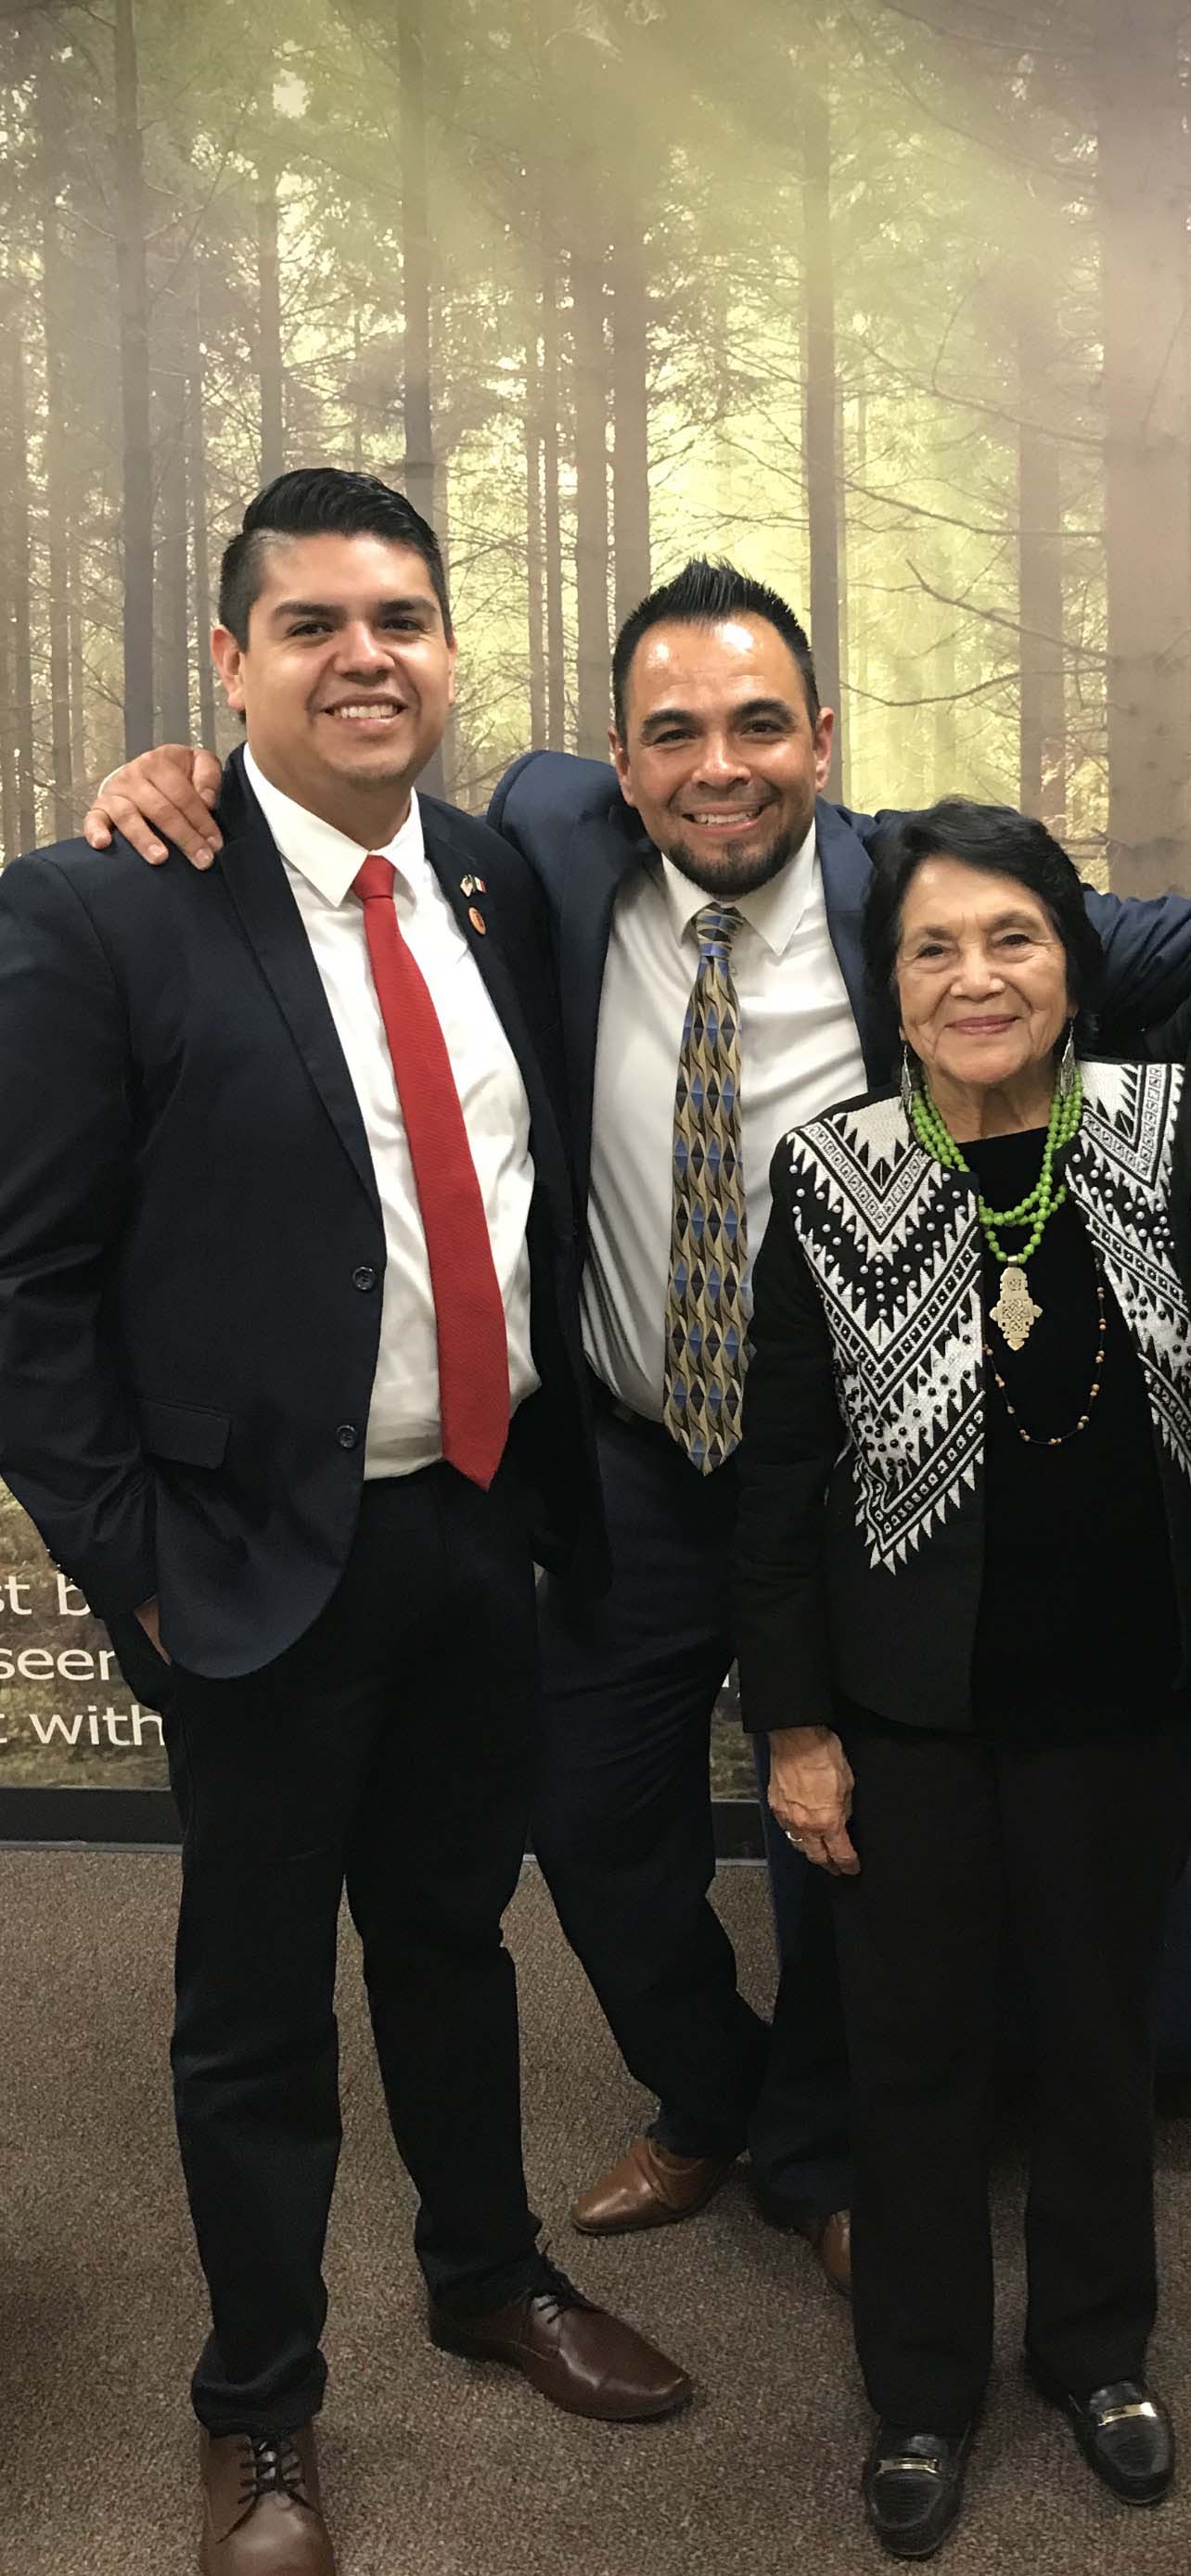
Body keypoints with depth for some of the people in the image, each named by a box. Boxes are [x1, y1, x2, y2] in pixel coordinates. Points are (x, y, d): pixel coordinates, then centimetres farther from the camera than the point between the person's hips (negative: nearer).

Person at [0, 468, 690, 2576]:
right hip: (268, 1560, -4)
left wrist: (548, 1470, 6)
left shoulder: (496, 883, 3)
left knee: (454, 1931, 23)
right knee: (258, 2003, 12)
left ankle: (491, 2275, 47)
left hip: (487, 1524, 5)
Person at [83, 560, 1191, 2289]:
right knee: (598, 1820, 15)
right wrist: (190, 776, -18)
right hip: (637, 1460, 2)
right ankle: (705, 2105, 46)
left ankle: (816, 2158, 45)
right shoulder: (555, 841, -9)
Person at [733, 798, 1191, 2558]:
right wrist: (792, 1722, -5)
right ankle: (922, 2387, 37)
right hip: (913, 1703, -1)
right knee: (917, 2049, 14)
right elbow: (780, 1470, -6)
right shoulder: (832, 1175, -9)